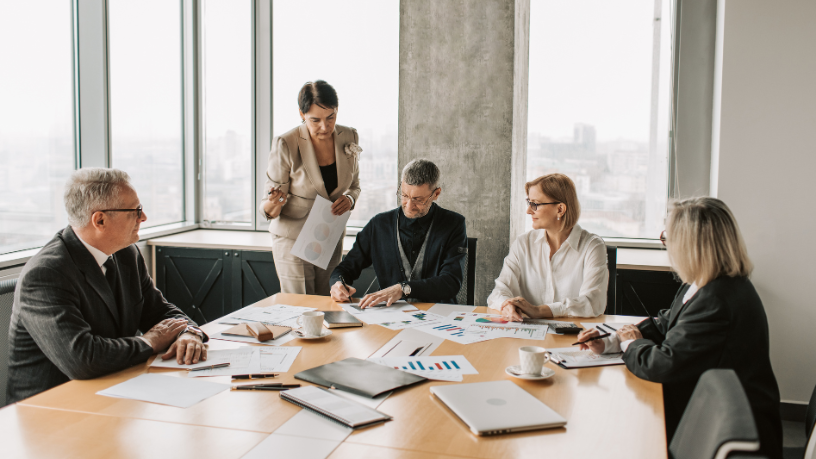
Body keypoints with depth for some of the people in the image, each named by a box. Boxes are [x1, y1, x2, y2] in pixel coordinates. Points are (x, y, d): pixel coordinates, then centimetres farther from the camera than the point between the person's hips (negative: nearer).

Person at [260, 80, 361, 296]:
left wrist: (349, 199, -11)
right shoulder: (285, 145, -17)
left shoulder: (348, 138, -4)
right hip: (294, 239, -4)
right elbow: (271, 210, -12)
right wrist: (271, 205, -36)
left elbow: (354, 185, 11)